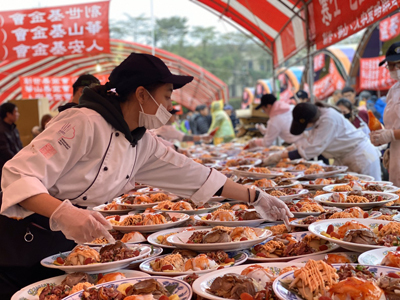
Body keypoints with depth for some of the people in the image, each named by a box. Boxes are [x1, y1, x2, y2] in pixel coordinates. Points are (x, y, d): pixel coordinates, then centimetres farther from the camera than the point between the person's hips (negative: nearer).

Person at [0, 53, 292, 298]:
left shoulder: (144, 144, 2)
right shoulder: (85, 123, -23)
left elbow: (192, 174, 9)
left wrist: (254, 196, 11)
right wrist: (63, 212, -43)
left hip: (61, 246, 7)